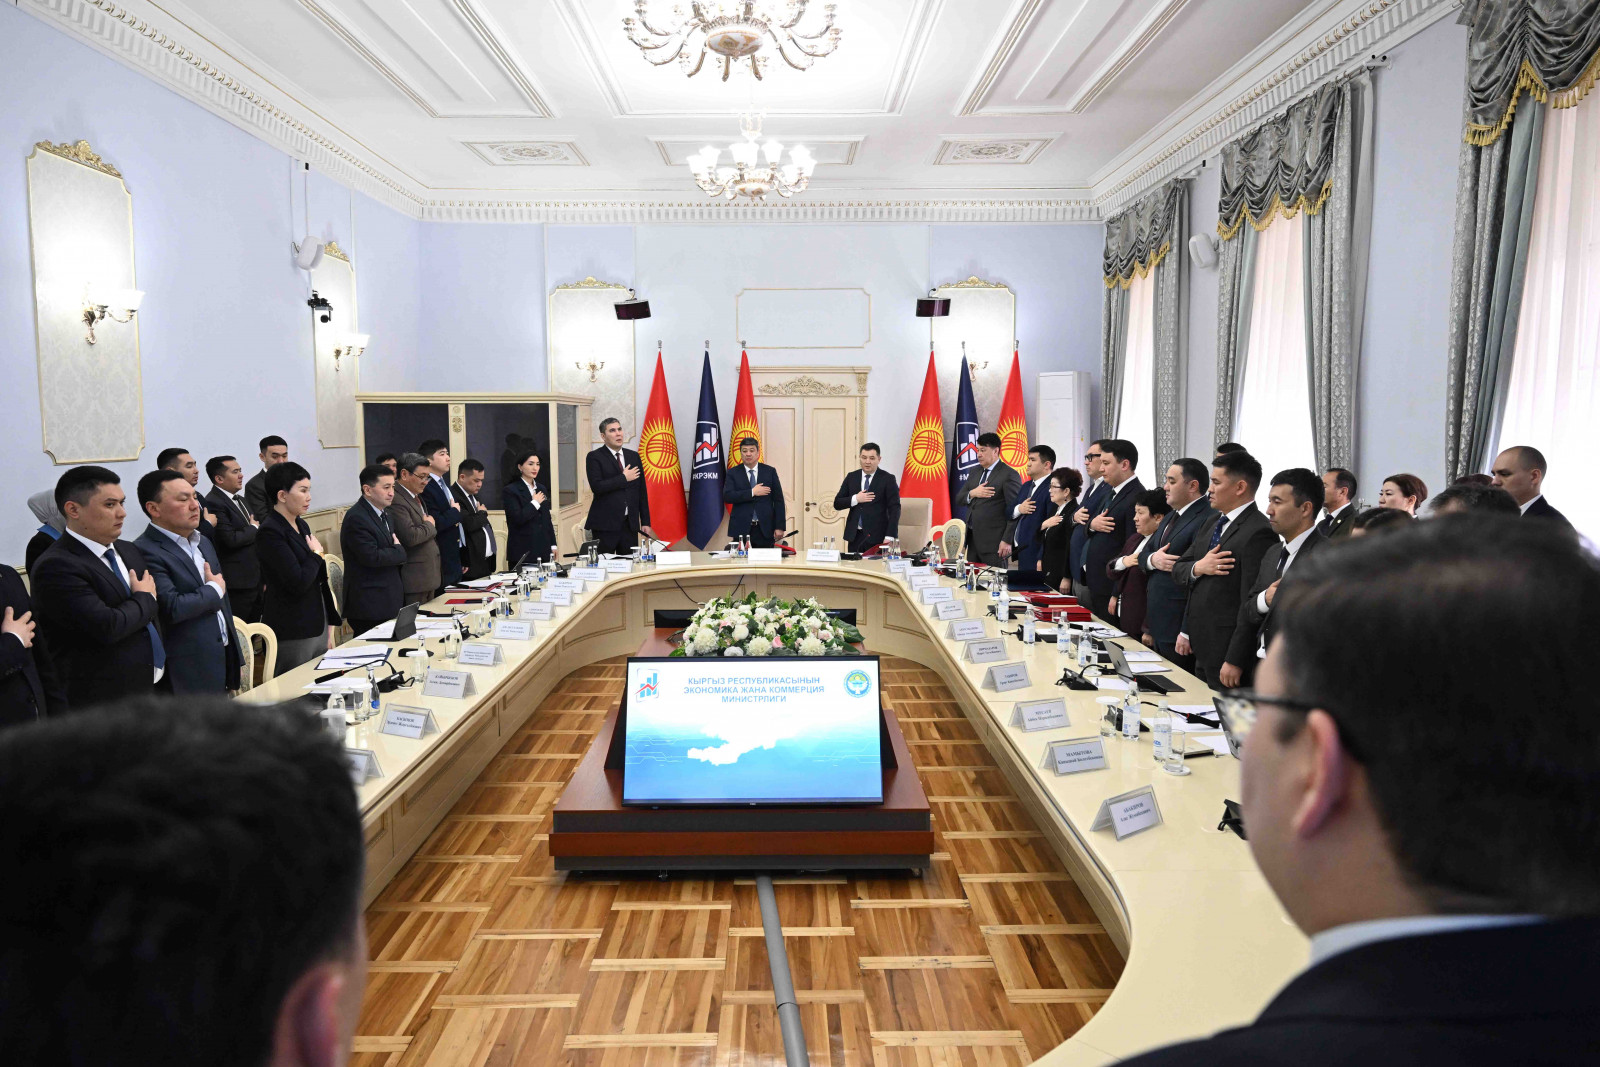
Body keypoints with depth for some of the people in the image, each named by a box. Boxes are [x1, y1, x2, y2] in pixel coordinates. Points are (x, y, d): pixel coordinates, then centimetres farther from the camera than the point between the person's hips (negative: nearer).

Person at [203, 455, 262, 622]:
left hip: (254, 580, 9)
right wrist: (254, 529, -6)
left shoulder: (241, 500, 16)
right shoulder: (213, 503, -14)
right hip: (236, 583, -9)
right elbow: (231, 539, -23)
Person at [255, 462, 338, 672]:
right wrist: (316, 554, -7)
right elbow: (298, 583, -23)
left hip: (318, 628, 8)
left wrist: (330, 625, 16)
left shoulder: (301, 526, 13)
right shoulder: (270, 532, -15)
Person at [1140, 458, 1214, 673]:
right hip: (1158, 626, 9)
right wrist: (1152, 560, -8)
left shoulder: (1207, 520, -17)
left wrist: (1187, 633, -24)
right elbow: (1143, 555, 18)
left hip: (1178, 629, -9)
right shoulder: (1171, 516, 16)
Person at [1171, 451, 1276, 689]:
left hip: (1226, 653, -8)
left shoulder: (1258, 532, -17)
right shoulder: (1213, 522, 12)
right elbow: (1178, 570, 13)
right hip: (1202, 650, 8)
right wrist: (1198, 568, -10)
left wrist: (1235, 661, -19)